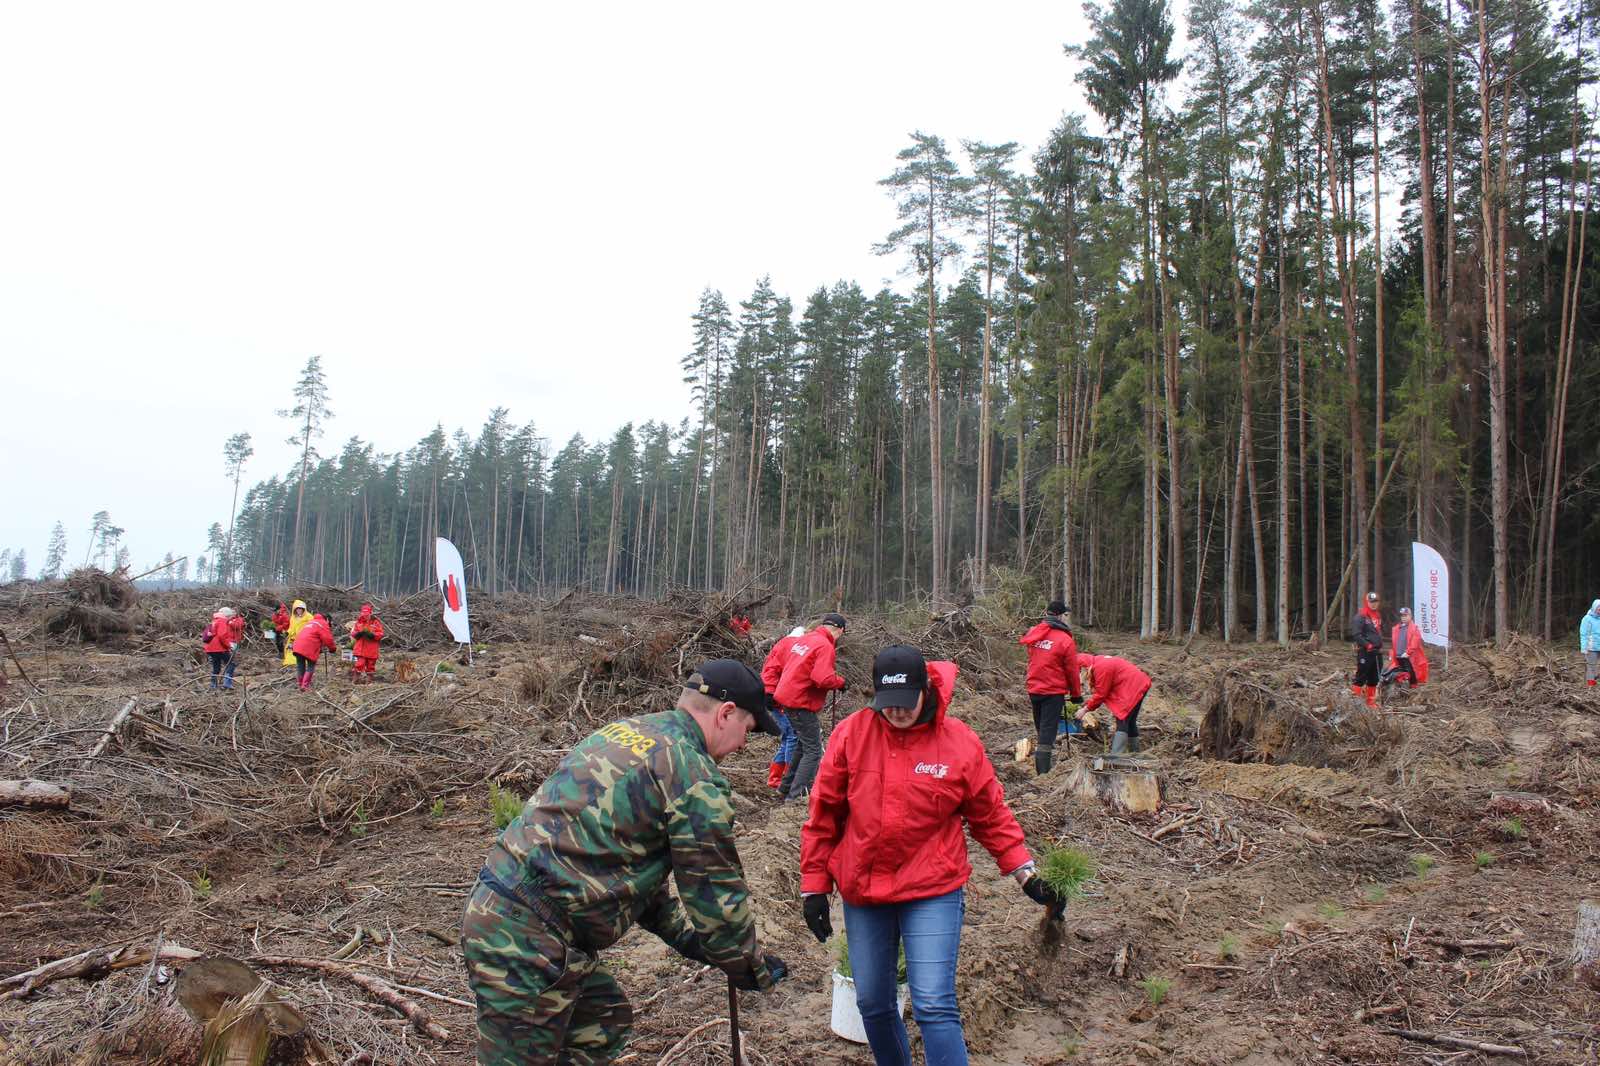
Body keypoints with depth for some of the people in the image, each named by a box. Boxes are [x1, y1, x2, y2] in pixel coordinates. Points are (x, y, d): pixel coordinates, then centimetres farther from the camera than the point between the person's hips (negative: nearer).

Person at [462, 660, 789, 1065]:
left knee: (604, 1021, 22)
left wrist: (687, 937, 25)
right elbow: (717, 894, -7)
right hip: (526, 940, -9)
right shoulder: (693, 773, -14)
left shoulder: (622, 732, 14)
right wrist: (756, 970, 10)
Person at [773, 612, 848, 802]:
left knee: (805, 745, 22)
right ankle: (796, 795, -7)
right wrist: (841, 681, -8)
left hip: (786, 697, 9)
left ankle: (786, 787, 28)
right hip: (801, 703, -9)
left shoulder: (802, 639, 12)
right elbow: (824, 679, -25)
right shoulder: (825, 646, -15)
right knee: (813, 750, -2)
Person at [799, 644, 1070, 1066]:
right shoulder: (851, 734, -7)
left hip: (932, 893, -2)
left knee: (934, 1006, -10)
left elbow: (991, 817, 5)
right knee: (872, 1003, 15)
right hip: (861, 893, 3)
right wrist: (814, 887, 3)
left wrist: (1027, 875, 0)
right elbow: (823, 815, 1)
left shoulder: (960, 742, -8)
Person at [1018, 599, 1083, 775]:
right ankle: (1043, 771, -3)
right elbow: (1072, 671, -7)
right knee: (1048, 730, -2)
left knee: (1041, 728, 19)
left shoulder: (1033, 634, 1)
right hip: (1054, 691, -5)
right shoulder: (1065, 640, -15)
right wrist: (1077, 696, 4)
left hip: (1033, 689, 6)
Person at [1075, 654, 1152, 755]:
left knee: (1122, 720, -14)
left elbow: (1101, 694, -17)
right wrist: (1087, 705, 7)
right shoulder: (1099, 662, 10)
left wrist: (1085, 709, -8)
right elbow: (1101, 690, 13)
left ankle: (1115, 757, -19)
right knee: (1130, 721, 18)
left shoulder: (1100, 667, -21)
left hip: (1135, 687, -11)